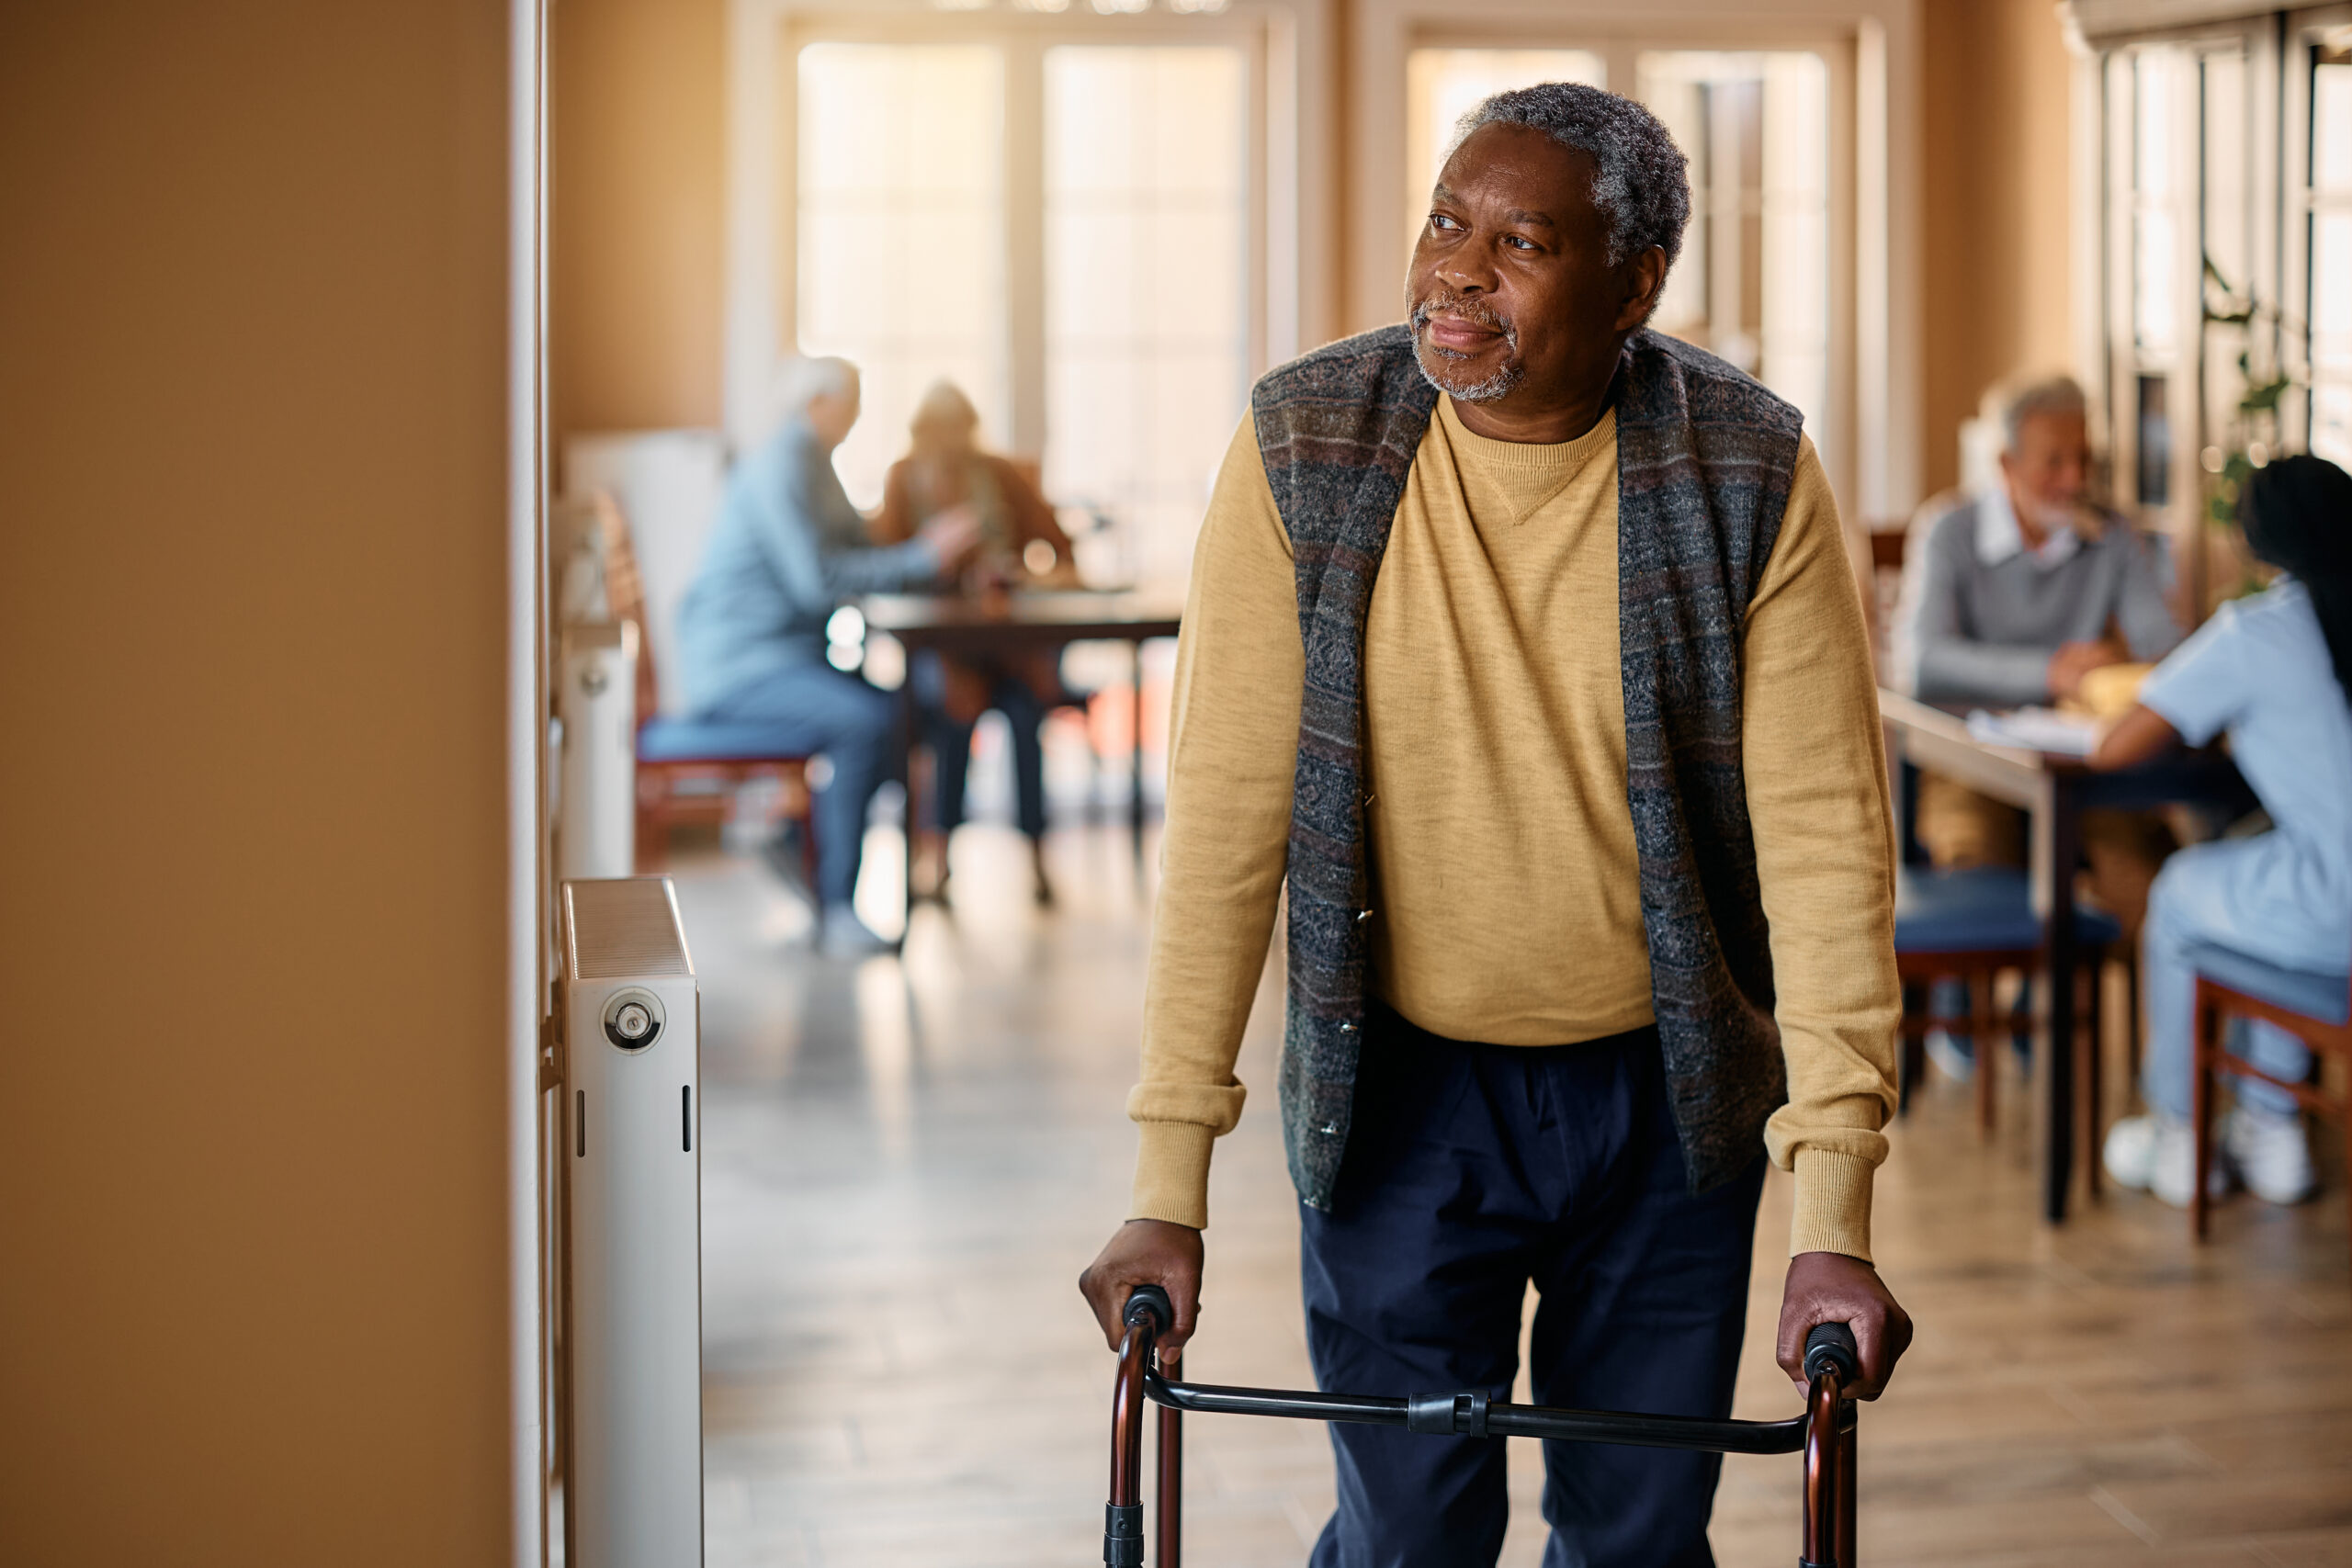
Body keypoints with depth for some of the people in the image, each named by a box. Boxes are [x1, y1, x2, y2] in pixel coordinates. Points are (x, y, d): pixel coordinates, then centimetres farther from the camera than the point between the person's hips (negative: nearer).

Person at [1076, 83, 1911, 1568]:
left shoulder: (1752, 474, -12)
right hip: (1402, 1086, 0)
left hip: (1667, 1090, 1)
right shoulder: (1304, 447, -11)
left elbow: (1823, 830, -14)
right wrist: (1169, 1191, -14)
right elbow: (1226, 810, -11)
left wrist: (1838, 1220, -19)